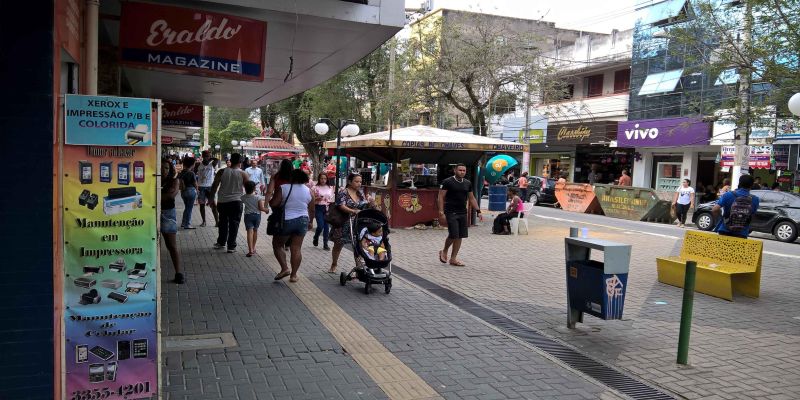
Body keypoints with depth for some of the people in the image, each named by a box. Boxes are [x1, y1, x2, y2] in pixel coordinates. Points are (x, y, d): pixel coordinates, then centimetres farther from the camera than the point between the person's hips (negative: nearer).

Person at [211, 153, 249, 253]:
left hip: (222, 202, 3)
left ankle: (221, 242, 32)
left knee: (223, 223, 18)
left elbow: (214, 186, 0)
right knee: (234, 224, 3)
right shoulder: (243, 174, -5)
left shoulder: (222, 172, -1)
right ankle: (231, 246, 2)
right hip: (236, 202, -3)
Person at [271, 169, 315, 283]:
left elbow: (274, 203, -14)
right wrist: (310, 222, 23)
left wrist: (269, 201, 8)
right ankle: (293, 275, 9)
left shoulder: (283, 188, -9)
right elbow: (312, 210, 9)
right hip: (302, 221, 4)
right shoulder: (308, 191, 4)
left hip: (286, 221, -4)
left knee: (277, 245, 12)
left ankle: (285, 268, 0)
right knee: (296, 249, 7)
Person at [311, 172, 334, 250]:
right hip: (319, 208, -3)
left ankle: (325, 244, 10)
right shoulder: (315, 188, -2)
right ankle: (316, 238, 21)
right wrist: (317, 199, -18)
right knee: (320, 226, -9)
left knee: (327, 226, 2)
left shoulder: (330, 188, 8)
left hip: (327, 208, 3)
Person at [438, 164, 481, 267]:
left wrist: (478, 211, 8)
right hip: (451, 213, -6)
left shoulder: (468, 183, 10)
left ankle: (453, 258, 14)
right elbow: (441, 197, -8)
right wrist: (441, 212, -16)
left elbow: (471, 198, 17)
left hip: (462, 213, 6)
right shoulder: (447, 182, -7)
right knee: (453, 235, -10)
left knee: (460, 236, 4)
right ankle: (444, 251, 17)